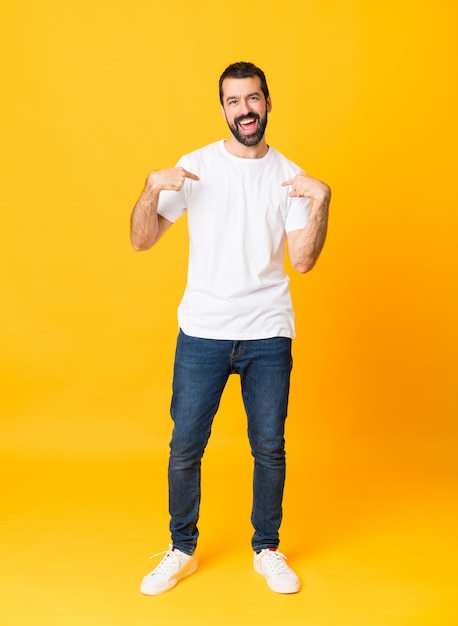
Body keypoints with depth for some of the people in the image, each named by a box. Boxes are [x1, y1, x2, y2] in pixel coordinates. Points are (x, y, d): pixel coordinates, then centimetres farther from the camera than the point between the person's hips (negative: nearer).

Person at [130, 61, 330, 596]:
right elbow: (141, 241, -2)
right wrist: (152, 187, -19)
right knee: (185, 446, 5)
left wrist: (322, 200, -15)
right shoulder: (194, 167, 1)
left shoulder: (289, 176, 4)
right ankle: (182, 550, 27)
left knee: (269, 448, 8)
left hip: (268, 334, 1)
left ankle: (267, 550, 29)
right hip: (202, 331, 0)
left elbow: (302, 261, -3)